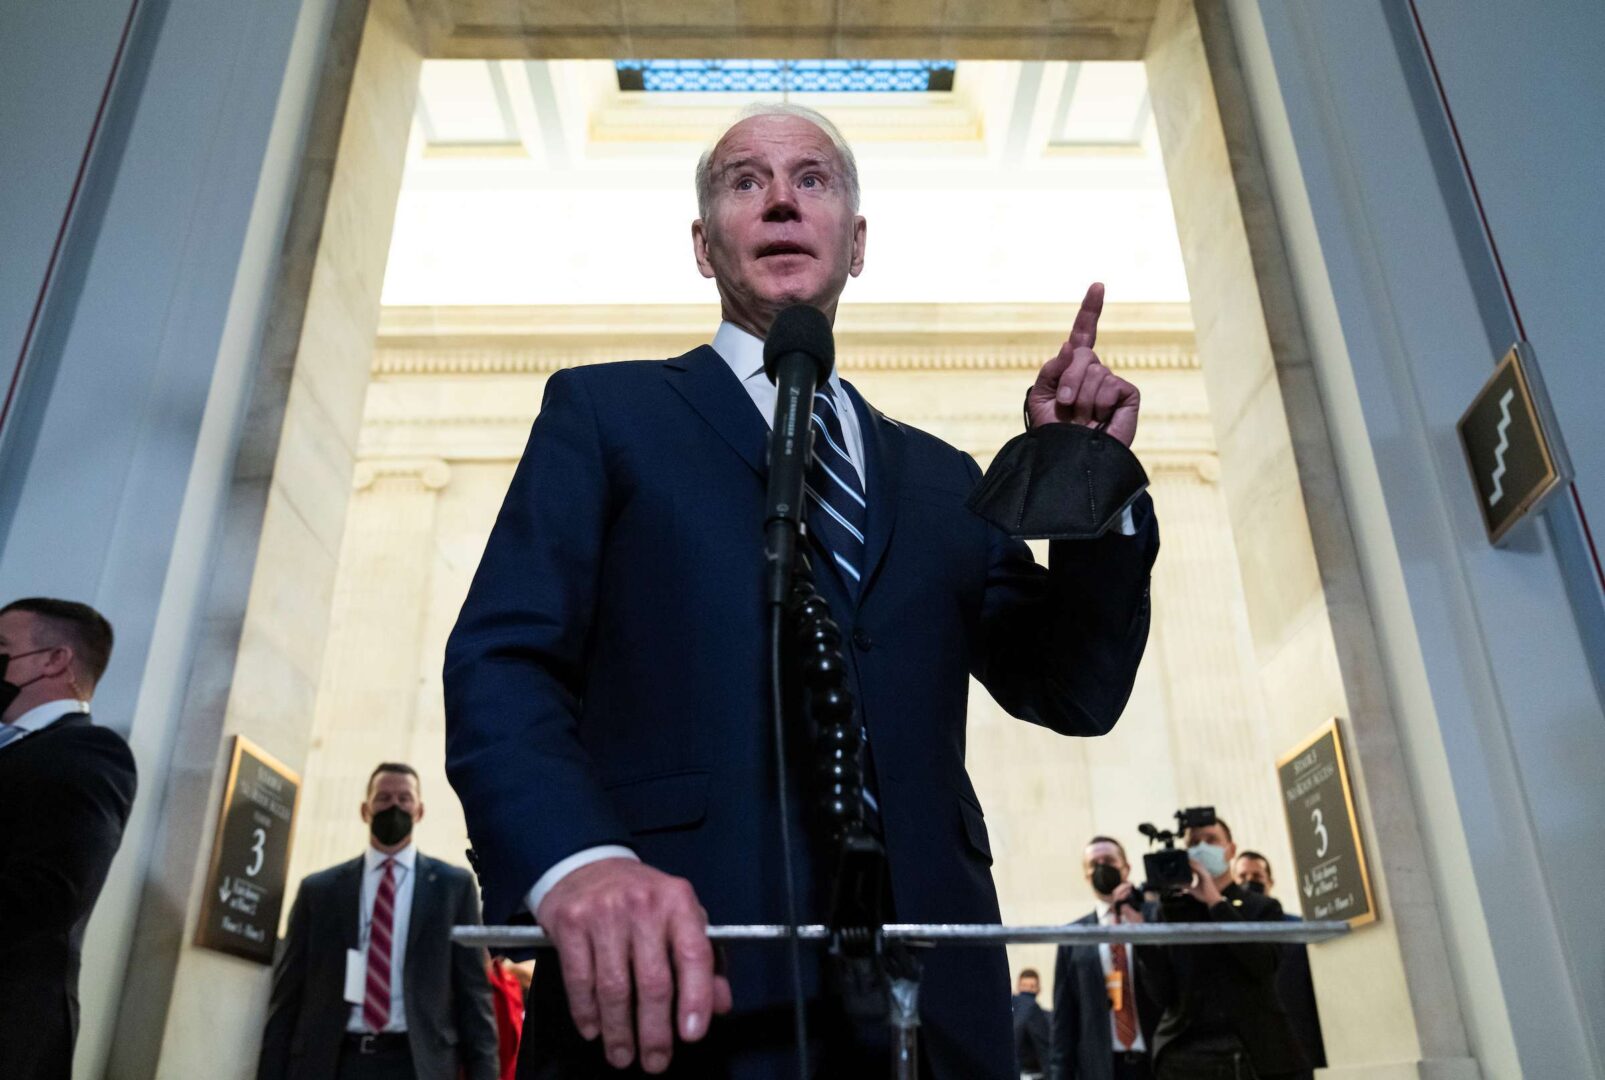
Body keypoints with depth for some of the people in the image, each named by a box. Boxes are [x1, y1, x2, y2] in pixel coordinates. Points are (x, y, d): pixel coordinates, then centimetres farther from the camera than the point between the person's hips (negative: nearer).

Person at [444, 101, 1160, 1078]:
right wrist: (579, 860, -24)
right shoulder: (607, 411, 8)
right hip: (667, 988, -3)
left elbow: (1074, 691, 13)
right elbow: (501, 662, -4)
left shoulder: (942, 480, 18)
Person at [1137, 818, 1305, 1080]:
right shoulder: (1171, 910, 10)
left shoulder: (1262, 907, 10)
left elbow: (1263, 963, -10)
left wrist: (1216, 901, -9)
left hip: (1253, 1054, 0)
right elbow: (1164, 991, 1)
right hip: (1185, 1055, 1)